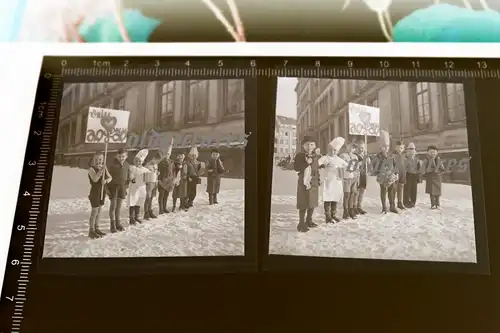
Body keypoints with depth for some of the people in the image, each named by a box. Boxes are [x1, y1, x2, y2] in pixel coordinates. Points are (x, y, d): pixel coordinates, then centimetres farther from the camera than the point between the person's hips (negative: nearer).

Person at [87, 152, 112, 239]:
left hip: (102, 192, 7)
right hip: (95, 192, -7)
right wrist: (101, 171, -34)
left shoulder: (104, 168, 8)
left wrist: (106, 180, -17)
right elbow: (95, 179, -25)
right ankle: (91, 231, 1)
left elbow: (110, 177, 4)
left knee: (99, 211, 14)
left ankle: (96, 228, 24)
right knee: (94, 212, -5)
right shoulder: (91, 169, -11)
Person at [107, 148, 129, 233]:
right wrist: (107, 187, -10)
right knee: (113, 205, -1)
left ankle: (118, 223, 22)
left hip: (122, 186, 4)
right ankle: (112, 225, 7)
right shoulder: (112, 164, -11)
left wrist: (127, 187, 12)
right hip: (113, 186, -4)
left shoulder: (127, 165, 3)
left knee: (119, 205, 11)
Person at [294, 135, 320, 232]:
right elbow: (296, 168, -15)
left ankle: (309, 220, 28)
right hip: (304, 181, -7)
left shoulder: (315, 157, 11)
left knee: (313, 202, 13)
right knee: (304, 203, -6)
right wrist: (306, 163, -23)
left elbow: (317, 169, 16)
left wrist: (318, 181, 13)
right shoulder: (299, 155, -7)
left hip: (314, 182, 7)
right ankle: (301, 224, -1)